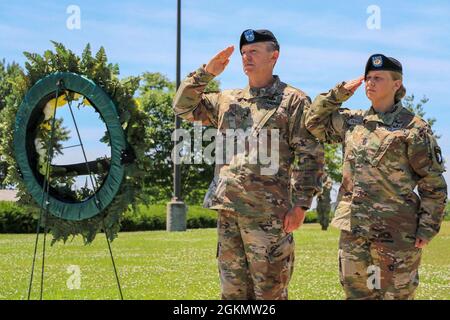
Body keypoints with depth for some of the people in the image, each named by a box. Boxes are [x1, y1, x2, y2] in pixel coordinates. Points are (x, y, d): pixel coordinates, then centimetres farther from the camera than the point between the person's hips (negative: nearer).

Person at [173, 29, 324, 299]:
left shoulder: (293, 100, 0)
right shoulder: (228, 100, 18)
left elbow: (310, 156, -5)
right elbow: (184, 107, 20)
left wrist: (300, 205, -12)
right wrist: (207, 73, 8)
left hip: (268, 212, -6)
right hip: (228, 209, 6)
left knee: (270, 291, -1)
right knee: (233, 290, 11)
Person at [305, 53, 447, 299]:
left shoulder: (414, 129, -5)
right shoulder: (352, 121, 11)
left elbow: (434, 185, -4)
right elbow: (315, 122, 23)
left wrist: (427, 229, -10)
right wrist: (339, 92, 12)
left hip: (396, 231, -5)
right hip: (353, 228, 5)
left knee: (396, 294, 2)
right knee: (356, 293, 11)